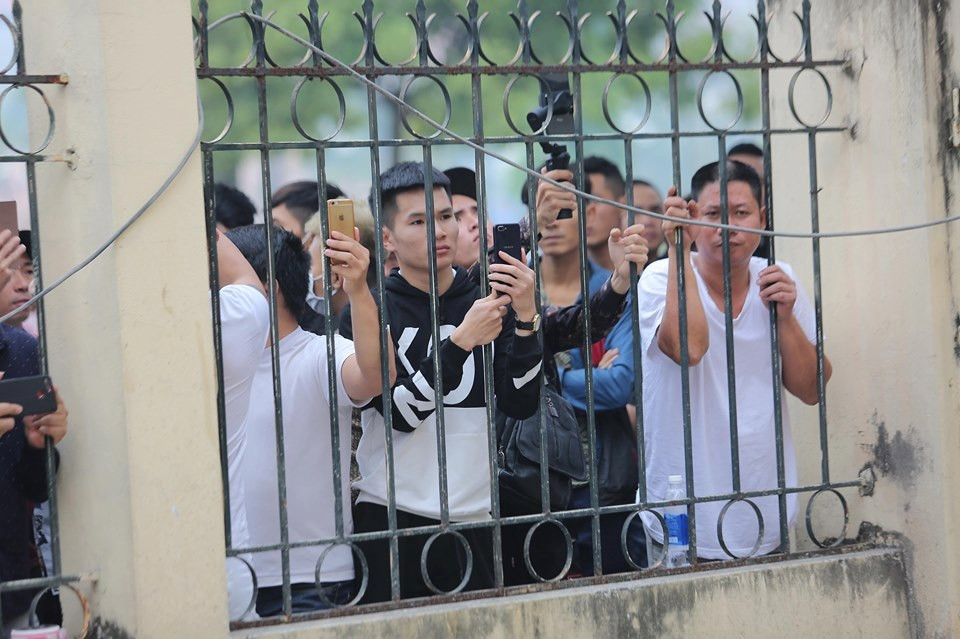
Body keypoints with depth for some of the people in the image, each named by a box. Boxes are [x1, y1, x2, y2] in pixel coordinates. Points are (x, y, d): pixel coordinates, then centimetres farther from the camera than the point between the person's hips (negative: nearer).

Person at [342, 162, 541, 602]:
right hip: (393, 519, -3)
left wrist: (525, 319, -15)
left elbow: (520, 405, -3)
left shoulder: (488, 302, 7)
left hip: (473, 518, 3)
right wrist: (461, 341, -22)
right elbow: (402, 412, -13)